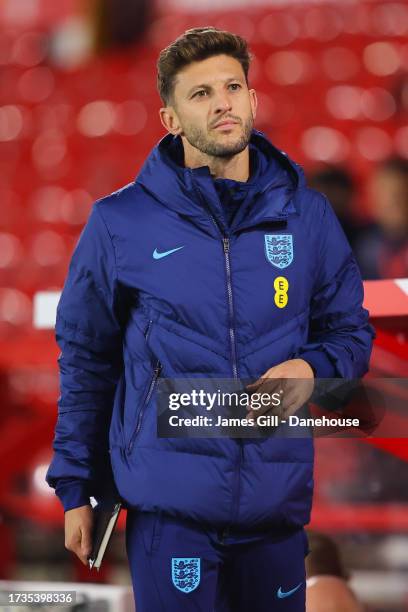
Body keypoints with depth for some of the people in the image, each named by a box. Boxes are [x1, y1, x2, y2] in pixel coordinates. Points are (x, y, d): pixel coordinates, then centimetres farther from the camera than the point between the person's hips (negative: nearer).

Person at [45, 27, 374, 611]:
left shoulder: (306, 215, 5)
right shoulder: (120, 222, 0)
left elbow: (350, 330, 14)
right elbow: (86, 361, 6)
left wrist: (311, 368, -8)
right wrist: (75, 488, 6)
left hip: (279, 498, 2)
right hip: (169, 503, -2)